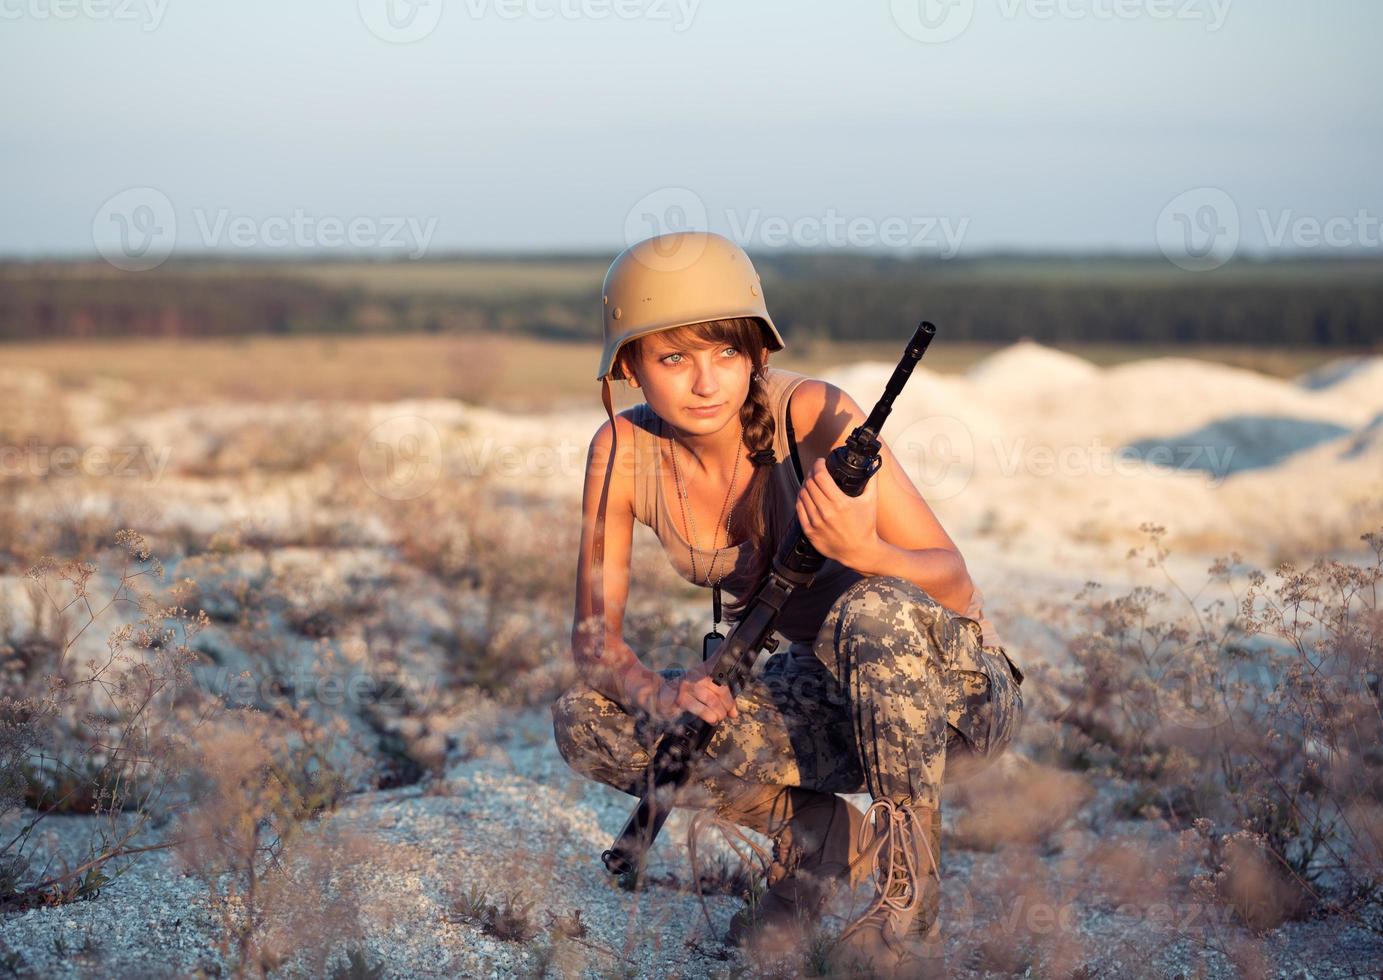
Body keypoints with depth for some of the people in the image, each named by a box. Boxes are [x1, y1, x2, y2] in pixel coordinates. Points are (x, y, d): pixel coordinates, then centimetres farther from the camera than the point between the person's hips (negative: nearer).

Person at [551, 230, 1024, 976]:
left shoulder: (812, 414, -24)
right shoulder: (625, 448, -11)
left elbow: (953, 583, -21)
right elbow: (593, 634, -7)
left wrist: (866, 551, -43)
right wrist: (656, 691, -29)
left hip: (954, 692, -5)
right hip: (832, 692, 5)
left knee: (873, 611, -39)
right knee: (584, 724, -12)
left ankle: (910, 902, -22)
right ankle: (823, 836, 2)